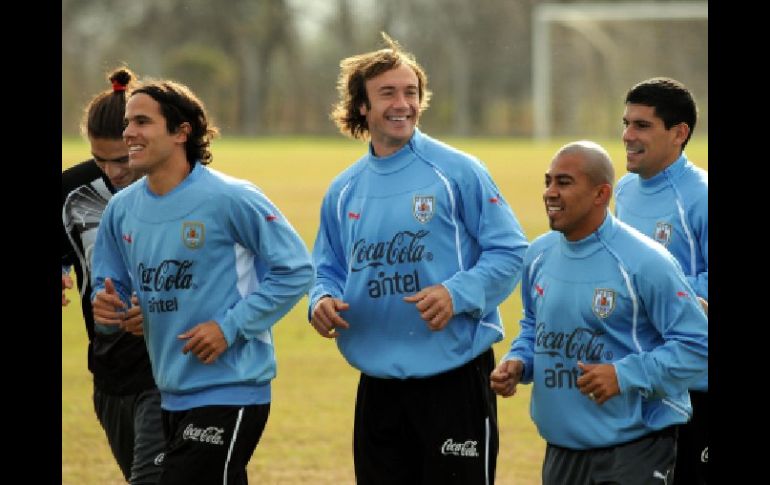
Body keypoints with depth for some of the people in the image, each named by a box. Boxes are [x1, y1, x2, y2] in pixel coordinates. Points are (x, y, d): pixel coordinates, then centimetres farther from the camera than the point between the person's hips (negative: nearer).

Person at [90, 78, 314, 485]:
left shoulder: (230, 199, -12)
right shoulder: (123, 208, 7)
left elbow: (295, 269, -10)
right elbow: (109, 284, 18)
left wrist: (231, 326, -16)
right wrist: (106, 303, -7)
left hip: (228, 393, -7)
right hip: (172, 395, 7)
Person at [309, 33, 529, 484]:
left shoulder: (458, 172, -5)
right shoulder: (344, 191, 10)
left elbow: (511, 252, -7)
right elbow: (329, 269, 19)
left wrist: (456, 293, -22)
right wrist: (323, 300, -5)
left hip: (454, 375, -5)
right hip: (378, 384, 5)